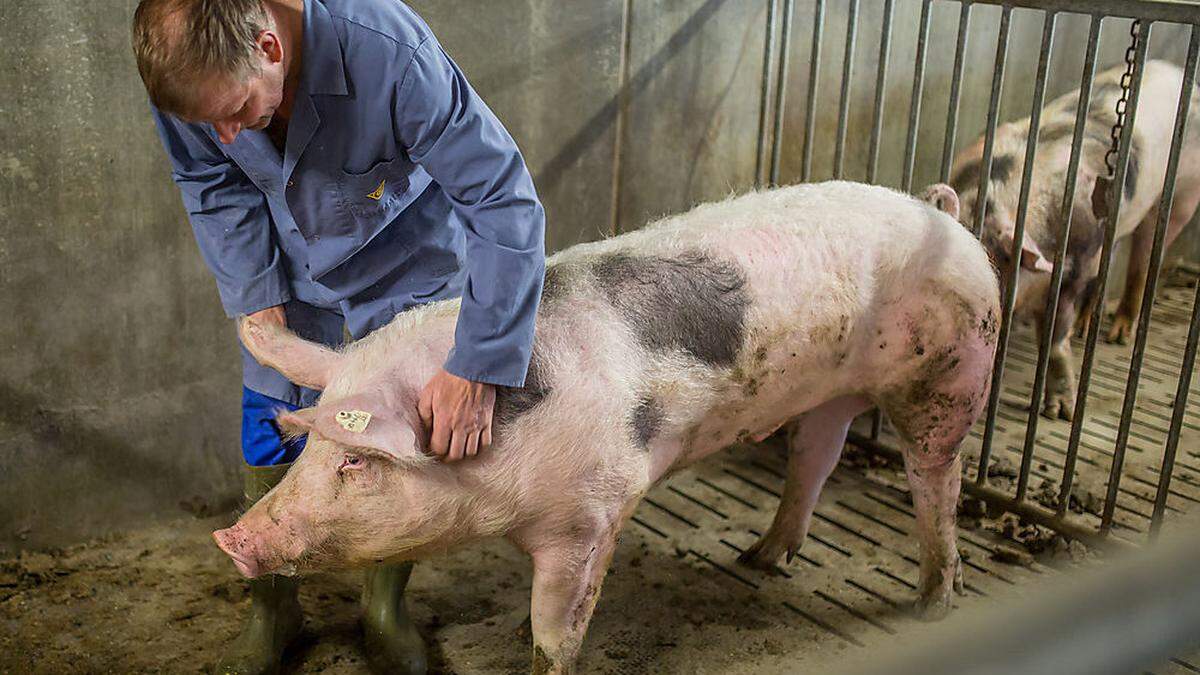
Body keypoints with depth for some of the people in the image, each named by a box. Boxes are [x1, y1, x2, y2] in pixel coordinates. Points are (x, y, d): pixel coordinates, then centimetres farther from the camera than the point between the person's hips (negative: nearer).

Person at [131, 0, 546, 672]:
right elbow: (215, 187, -4)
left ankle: (386, 606, 28)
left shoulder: (394, 55, -42)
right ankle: (273, 609, 28)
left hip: (406, 265, -3)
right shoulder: (191, 67, -26)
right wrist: (256, 294, -12)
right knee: (270, 432, 6)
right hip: (290, 267, 3)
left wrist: (476, 371, -41)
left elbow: (507, 201, -38)